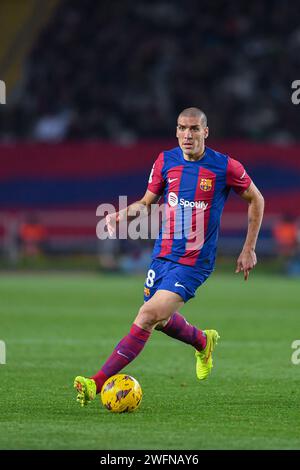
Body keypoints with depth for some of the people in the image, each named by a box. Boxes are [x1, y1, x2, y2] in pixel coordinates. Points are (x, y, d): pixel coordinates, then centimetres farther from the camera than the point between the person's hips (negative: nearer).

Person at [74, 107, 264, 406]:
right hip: (162, 255, 5)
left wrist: (249, 249, 5)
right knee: (162, 320, 17)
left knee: (148, 316, -18)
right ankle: (203, 342, 51)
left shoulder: (225, 167, -9)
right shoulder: (165, 161, 1)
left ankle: (98, 383, -19)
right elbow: (147, 202, 12)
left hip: (194, 263, -5)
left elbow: (256, 199, 6)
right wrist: (125, 213, -11)